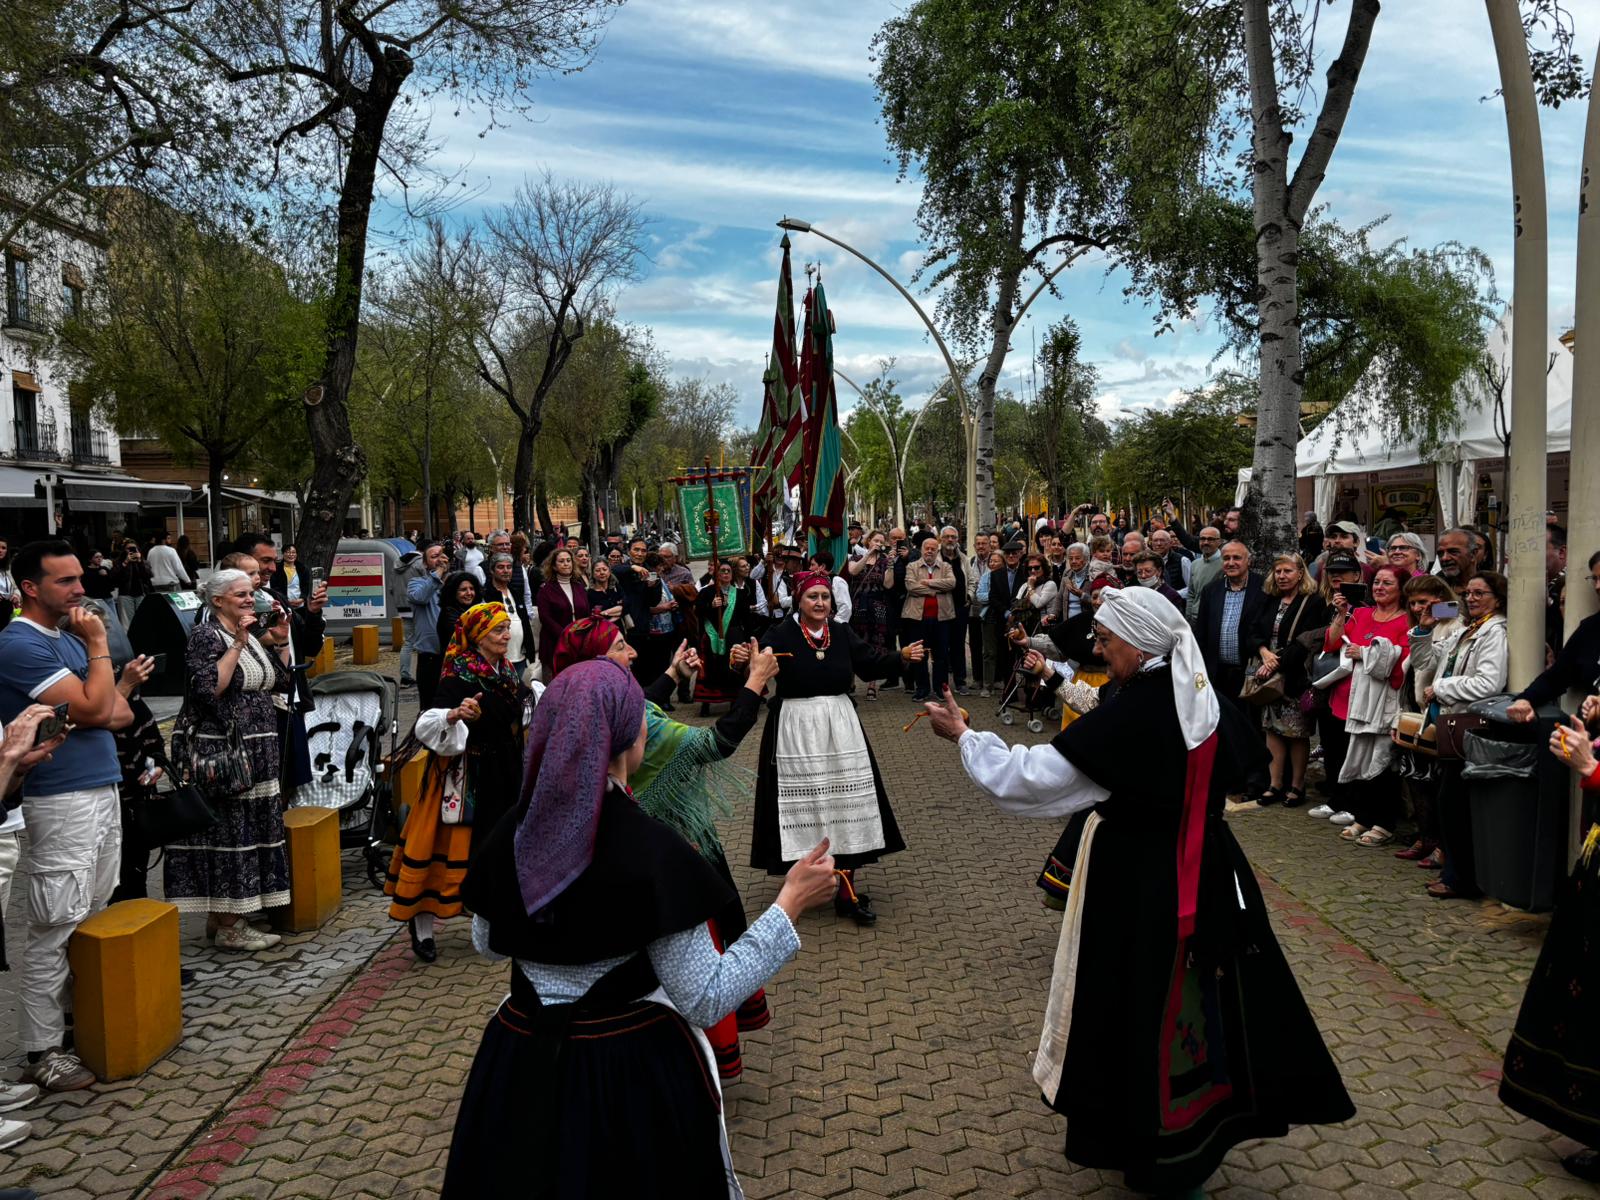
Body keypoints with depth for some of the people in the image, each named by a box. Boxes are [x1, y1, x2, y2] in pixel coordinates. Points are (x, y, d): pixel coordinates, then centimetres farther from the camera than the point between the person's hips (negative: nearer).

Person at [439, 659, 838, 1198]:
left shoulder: (511, 835, -8)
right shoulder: (652, 850, -24)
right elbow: (706, 1000, -21)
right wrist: (790, 903, -18)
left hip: (521, 1061, 4)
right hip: (632, 1070, -4)